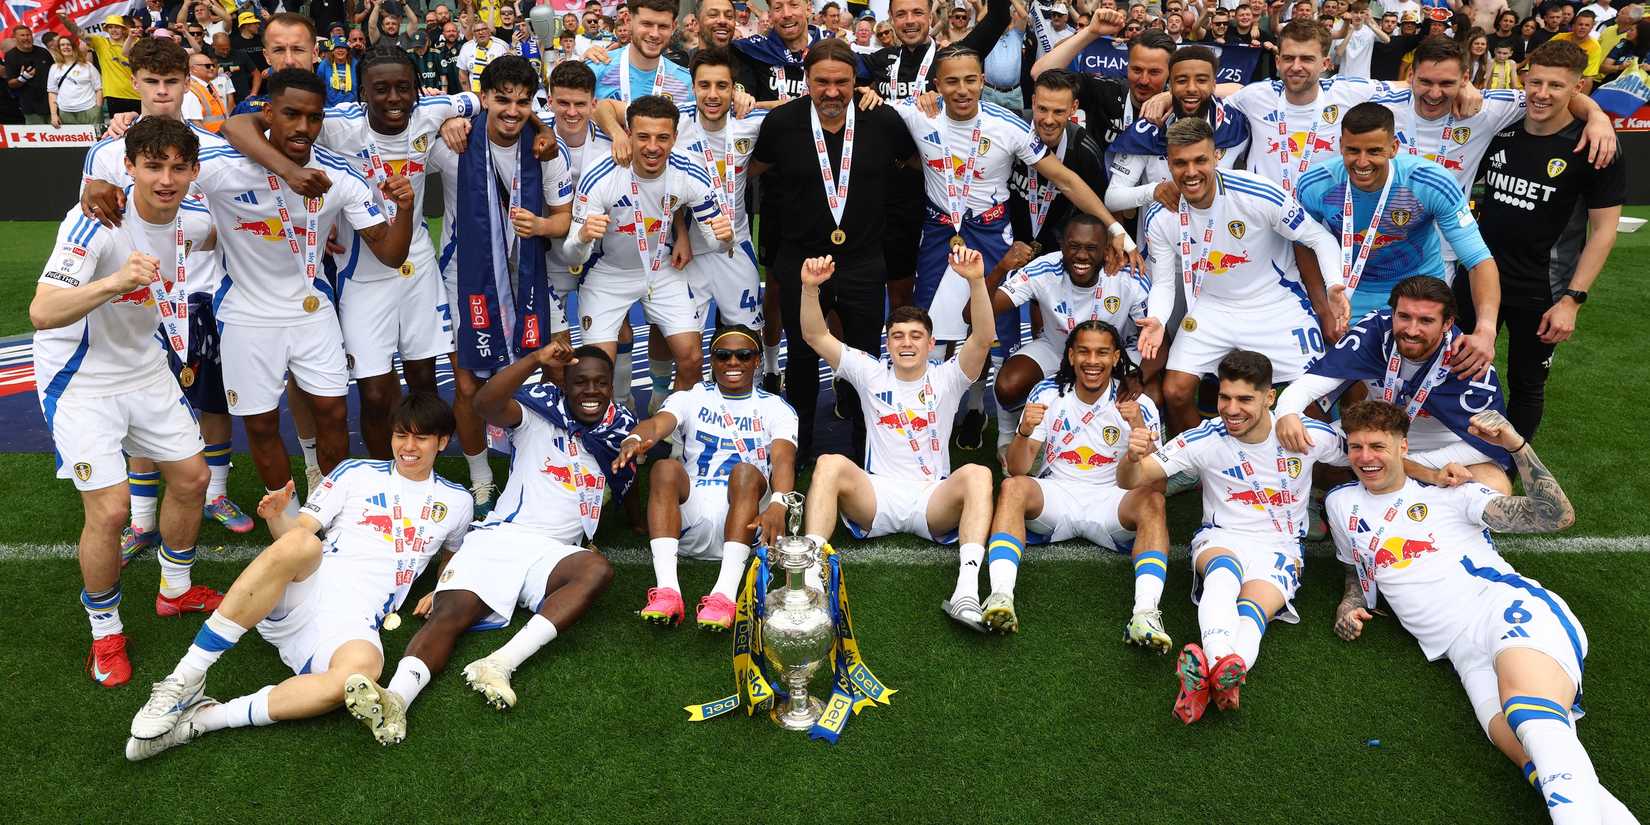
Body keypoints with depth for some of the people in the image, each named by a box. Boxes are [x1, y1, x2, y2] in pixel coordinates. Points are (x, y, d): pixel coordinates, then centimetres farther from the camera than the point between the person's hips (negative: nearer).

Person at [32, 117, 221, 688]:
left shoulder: (193, 217, -8)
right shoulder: (96, 223, -27)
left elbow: (218, 239, 20)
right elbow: (42, 313, -37)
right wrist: (113, 282, -52)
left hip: (145, 372, 7)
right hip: (81, 382, -7)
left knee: (191, 479, 12)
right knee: (109, 510, -10)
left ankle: (174, 591, 37)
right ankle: (105, 631, 14)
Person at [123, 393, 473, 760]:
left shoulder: (456, 501, 19)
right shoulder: (356, 473, 16)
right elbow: (299, 529, 10)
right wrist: (278, 515, -13)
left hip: (354, 621, 0)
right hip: (303, 589, 1)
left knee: (361, 667, -40)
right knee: (299, 543, -38)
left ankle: (203, 718, -27)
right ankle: (185, 680, -30)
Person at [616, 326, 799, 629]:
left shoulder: (775, 408, 13)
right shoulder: (690, 398, 16)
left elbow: (783, 458, -7)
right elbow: (658, 423, -7)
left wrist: (779, 503, -30)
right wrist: (634, 439, -33)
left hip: (745, 518, -1)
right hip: (691, 512, 1)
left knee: (746, 471, -31)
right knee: (666, 468, -27)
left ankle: (725, 594, -46)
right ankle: (667, 590, -42)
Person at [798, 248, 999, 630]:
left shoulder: (946, 378, 9)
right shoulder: (871, 374, 13)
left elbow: (982, 339, -10)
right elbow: (815, 336, 3)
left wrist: (976, 281, -26)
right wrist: (810, 287, -15)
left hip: (934, 502, 0)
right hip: (875, 497, 1)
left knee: (977, 474, -32)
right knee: (829, 464, -28)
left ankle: (967, 592, -45)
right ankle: (809, 575, -40)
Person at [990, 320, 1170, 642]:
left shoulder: (1138, 404, -3)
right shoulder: (1048, 393, 0)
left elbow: (1156, 481, -11)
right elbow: (1017, 470, -4)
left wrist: (1139, 428, -28)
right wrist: (1024, 431, -25)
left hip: (1111, 501, 0)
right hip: (1055, 496, 1)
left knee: (1152, 499, -30)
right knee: (1012, 487, -28)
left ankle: (1146, 613, -44)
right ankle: (1001, 596, -42)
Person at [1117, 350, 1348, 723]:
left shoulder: (1311, 435, -4)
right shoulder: (1204, 439, -8)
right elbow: (1130, 481, -13)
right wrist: (1133, 457, -35)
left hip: (1280, 548, 0)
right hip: (1221, 538, 0)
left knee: (1254, 608, -34)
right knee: (1224, 570, -39)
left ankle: (1207, 678, -63)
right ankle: (1222, 667, -63)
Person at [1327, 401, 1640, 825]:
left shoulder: (1449, 493, 12)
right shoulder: (1342, 504, 22)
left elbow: (1557, 517, 4)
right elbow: (1358, 569, 39)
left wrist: (1515, 444, -8)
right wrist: (1350, 604, 16)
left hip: (1516, 610, -3)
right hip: (1466, 652, 3)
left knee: (1533, 720, -37)